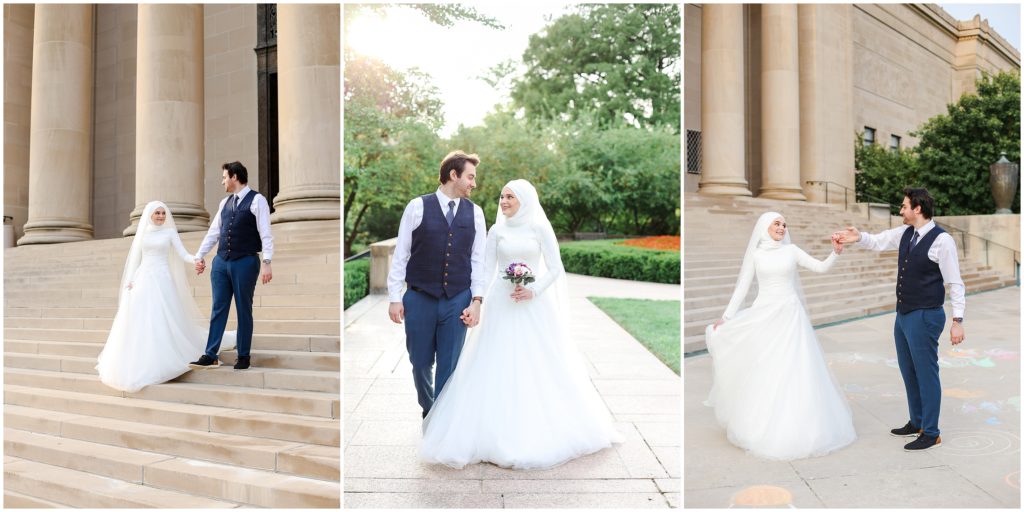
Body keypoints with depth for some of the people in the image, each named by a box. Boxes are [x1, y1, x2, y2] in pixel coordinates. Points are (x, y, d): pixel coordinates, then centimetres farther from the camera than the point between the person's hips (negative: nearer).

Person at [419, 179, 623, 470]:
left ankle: (542, 431, 20)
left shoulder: (540, 229, -1)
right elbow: (487, 271, 4)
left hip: (534, 306, -2)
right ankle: (502, 432, 11)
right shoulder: (496, 231, 6)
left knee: (539, 368, 4)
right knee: (500, 368, 1)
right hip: (502, 306, 2)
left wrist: (534, 291, -16)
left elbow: (555, 268, -2)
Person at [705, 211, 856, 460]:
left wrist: (835, 252, -19)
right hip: (763, 316, 0)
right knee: (762, 372, 2)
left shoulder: (791, 250, 5)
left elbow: (821, 268, 0)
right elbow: (742, 288, 4)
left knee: (792, 371, -1)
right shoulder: (755, 254, 4)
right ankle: (760, 429, 14)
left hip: (789, 316, 0)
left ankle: (791, 430, 11)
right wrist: (726, 317, 2)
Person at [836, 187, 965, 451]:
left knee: (926, 373, 1)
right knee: (908, 372, 18)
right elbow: (877, 242, 18)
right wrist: (859, 238, -5)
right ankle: (916, 423, 34)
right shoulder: (905, 233, 6)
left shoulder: (942, 240, -15)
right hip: (903, 315, 8)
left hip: (925, 317, -8)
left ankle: (931, 434, 15)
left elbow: (955, 283, -14)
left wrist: (958, 321, -15)